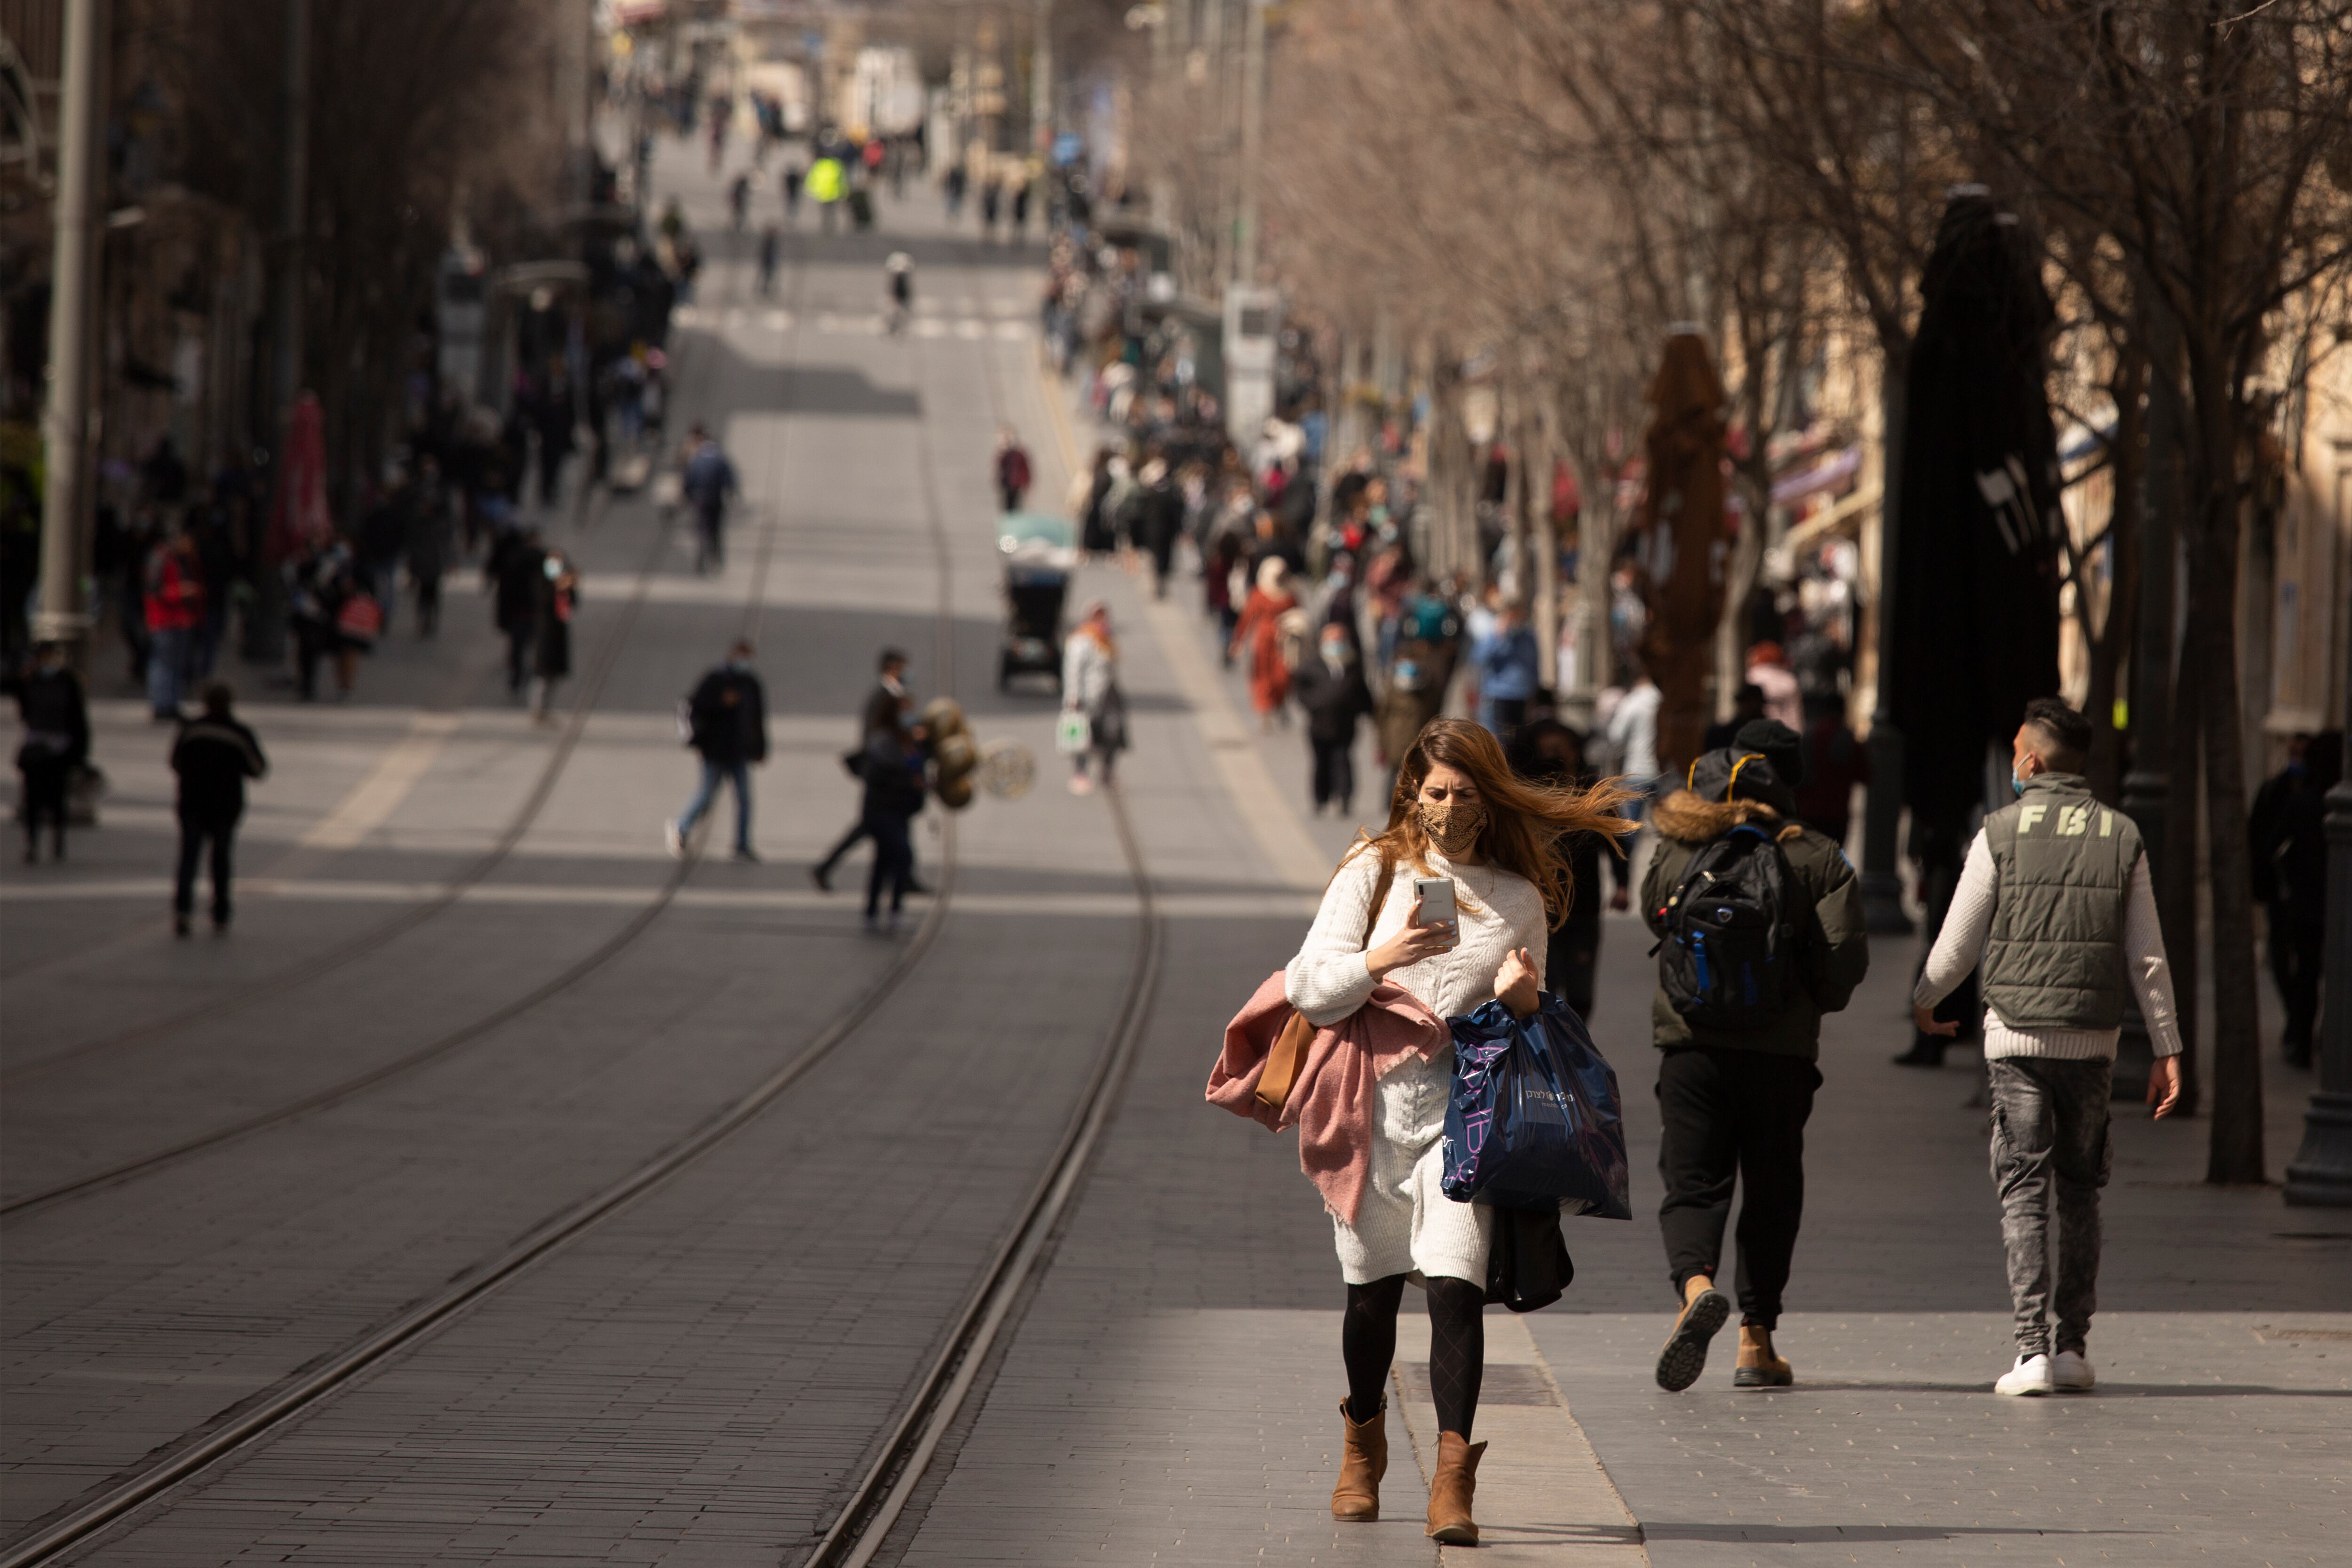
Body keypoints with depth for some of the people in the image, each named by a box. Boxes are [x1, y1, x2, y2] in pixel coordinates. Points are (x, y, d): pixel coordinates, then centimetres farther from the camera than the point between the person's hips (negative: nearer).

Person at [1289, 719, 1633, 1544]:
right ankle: (1362, 1444, 35)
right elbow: (1307, 987, -1)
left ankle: (1452, 1480, -18)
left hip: (1461, 1110, 0)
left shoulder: (1519, 899, 9)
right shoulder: (1373, 872, 5)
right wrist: (1378, 960, -18)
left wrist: (1525, 1000, -6)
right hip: (1372, 1103, 0)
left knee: (1455, 1286, -15)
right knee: (1372, 1291, 9)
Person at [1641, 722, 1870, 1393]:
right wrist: (1815, 1002, 11)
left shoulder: (1676, 854, 1)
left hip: (1691, 1046, 0)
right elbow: (1844, 955, -8)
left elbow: (1652, 914, 18)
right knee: (1771, 1193, 12)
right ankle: (1757, 1342, 14)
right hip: (1782, 1054, 0)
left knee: (1692, 1184, 1)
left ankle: (1696, 1286, -29)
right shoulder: (1818, 860, -3)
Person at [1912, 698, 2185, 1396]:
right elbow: (2148, 957, 3)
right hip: (2093, 1039, 2)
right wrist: (2167, 1049, 8)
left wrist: (1923, 1002, 22)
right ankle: (2073, 1346, 13)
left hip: (2016, 1034, -2)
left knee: (2024, 1193, -1)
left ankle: (2033, 1350, -11)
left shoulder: (2001, 833, -3)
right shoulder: (2121, 837, 4)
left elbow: (1958, 944, 2)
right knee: (2079, 1192, 15)